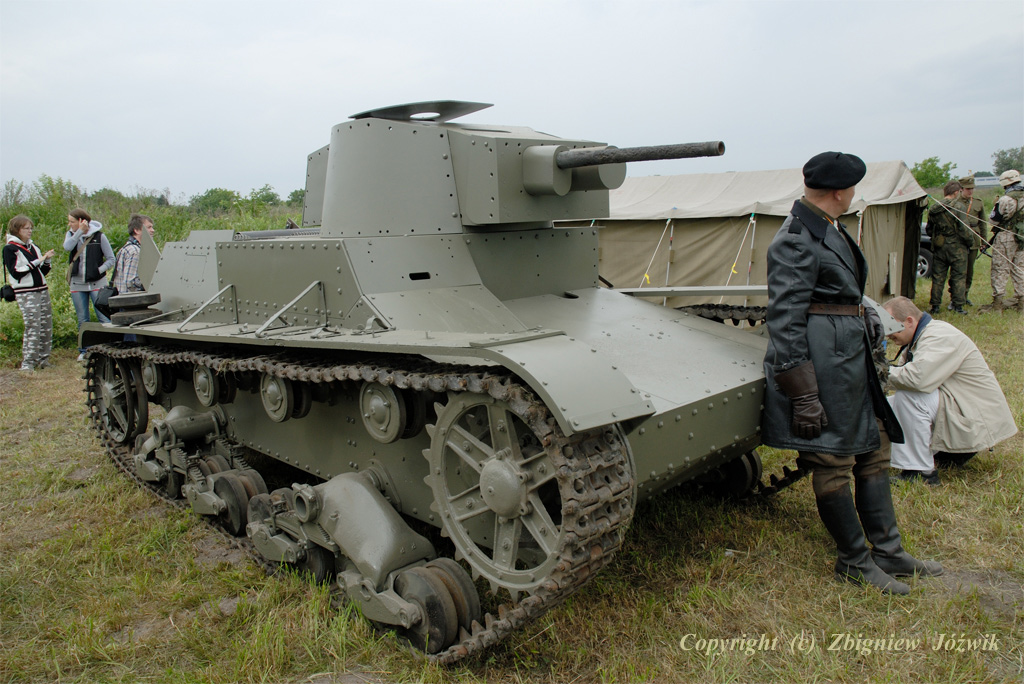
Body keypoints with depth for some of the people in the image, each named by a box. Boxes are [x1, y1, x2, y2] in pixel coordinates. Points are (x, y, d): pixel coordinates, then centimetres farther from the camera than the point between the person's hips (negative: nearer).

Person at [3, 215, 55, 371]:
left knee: (47, 326, 5)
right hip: (25, 293, -6)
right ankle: (27, 363, -7)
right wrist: (36, 262, -16)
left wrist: (47, 260, 1)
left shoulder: (33, 246, 16)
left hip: (42, 290, 7)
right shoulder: (10, 249, -3)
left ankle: (43, 360, 14)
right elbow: (15, 272, -13)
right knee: (33, 327, -13)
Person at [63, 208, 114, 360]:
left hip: (97, 283, -4)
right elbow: (67, 247, -17)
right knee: (83, 321, 10)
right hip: (77, 284, 4)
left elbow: (111, 259, -2)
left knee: (104, 318, -5)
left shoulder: (99, 236, -4)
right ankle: (84, 350, 19)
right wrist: (80, 231, -20)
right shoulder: (71, 234, 6)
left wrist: (99, 270, -15)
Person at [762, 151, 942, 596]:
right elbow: (784, 321, -21)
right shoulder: (796, 241, -17)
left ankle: (887, 551, 29)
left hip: (852, 358, 11)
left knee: (875, 449, 16)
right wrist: (804, 396, -22)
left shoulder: (829, 229, 13)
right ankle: (853, 562, 19)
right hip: (824, 362, -11)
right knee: (834, 464, 3)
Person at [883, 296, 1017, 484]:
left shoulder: (940, 337, -23)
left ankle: (921, 472, -19)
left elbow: (917, 378, -38)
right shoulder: (918, 337, 8)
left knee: (907, 396, -29)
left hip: (978, 419, -10)